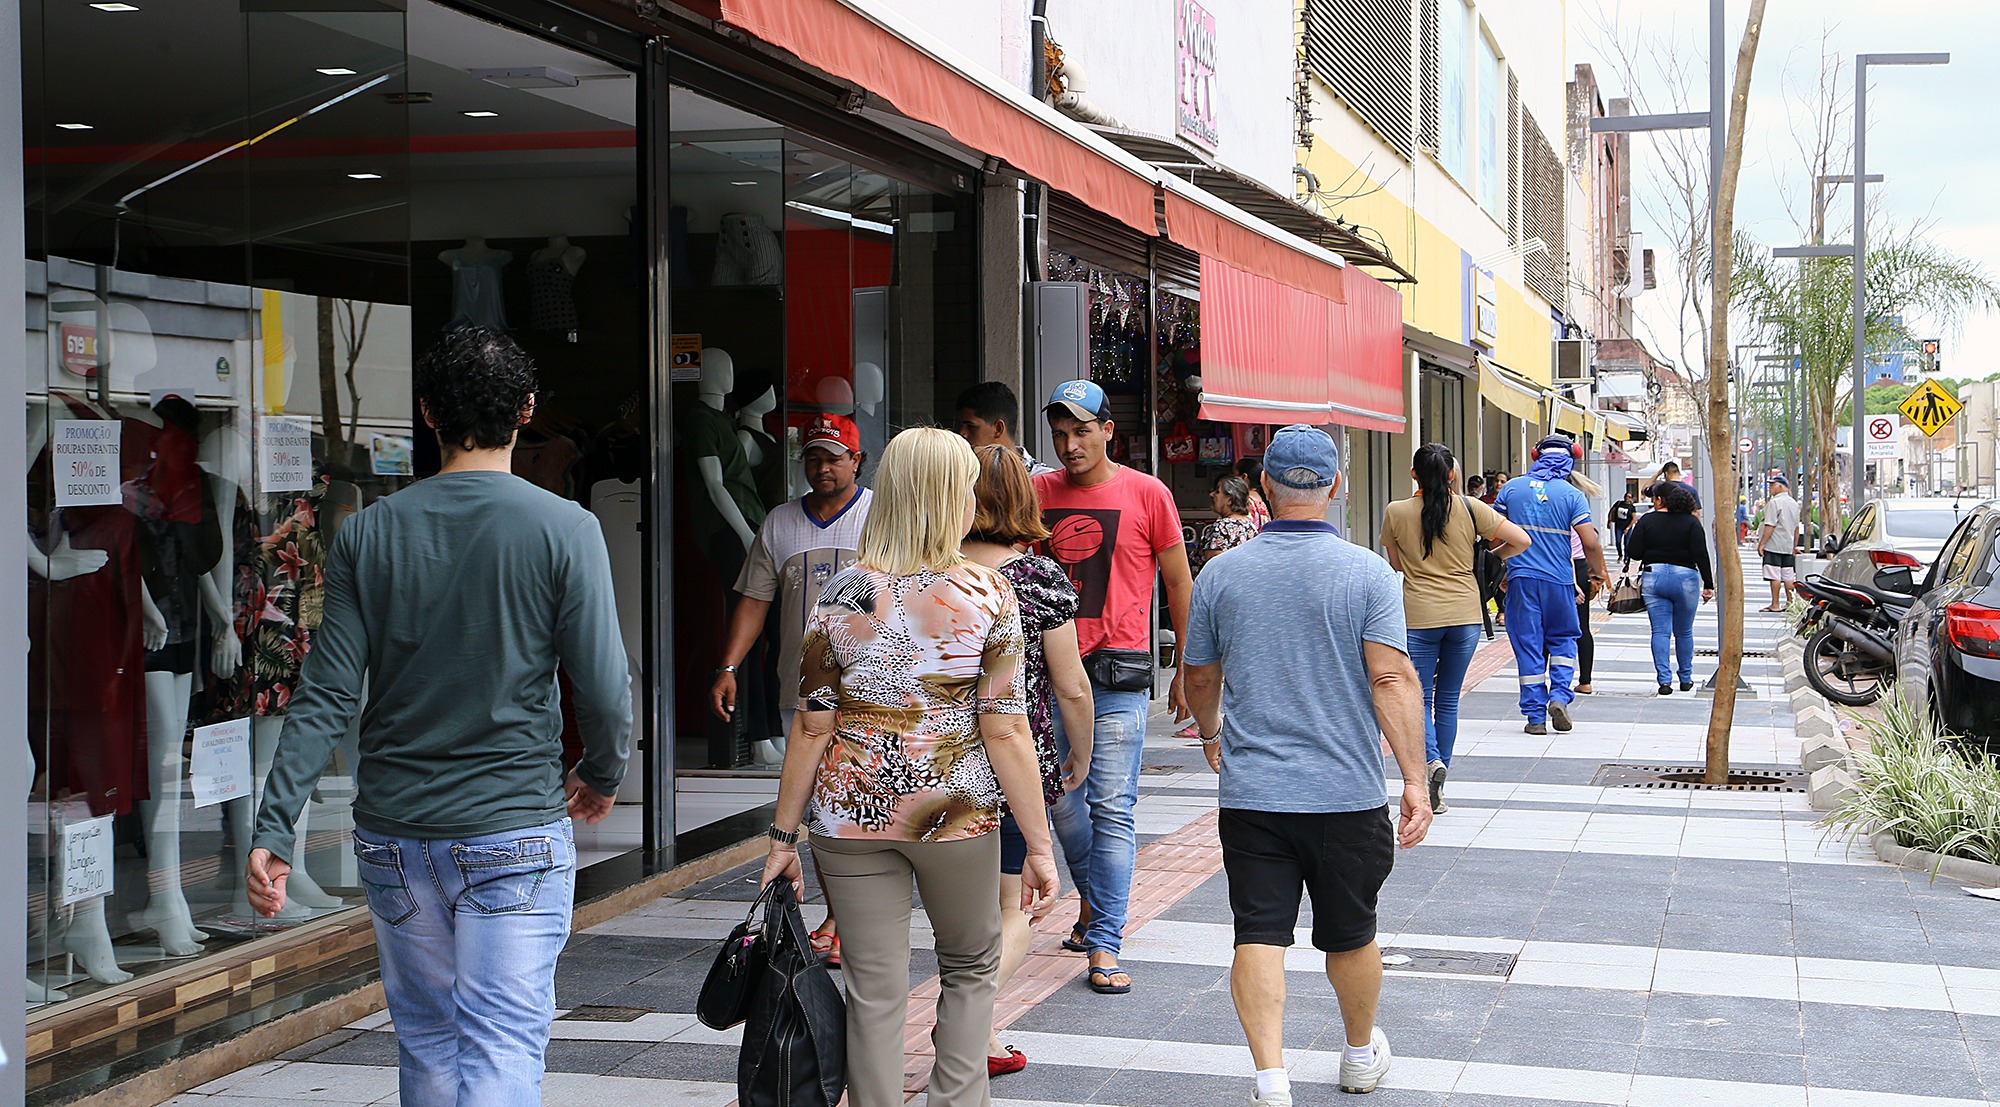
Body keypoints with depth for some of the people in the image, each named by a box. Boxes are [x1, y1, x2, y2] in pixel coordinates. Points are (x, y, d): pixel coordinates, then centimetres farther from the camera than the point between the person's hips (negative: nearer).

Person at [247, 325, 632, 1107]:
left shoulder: (368, 534, 0)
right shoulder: (564, 529, -8)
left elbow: (326, 696, -4)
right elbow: (603, 690, -9)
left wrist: (272, 827, -3)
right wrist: (601, 776, 10)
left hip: (393, 837, 3)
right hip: (516, 836, -3)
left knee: (425, 1036, 19)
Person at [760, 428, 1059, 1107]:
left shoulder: (844, 592, -4)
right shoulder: (988, 594, -7)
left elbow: (812, 726, -4)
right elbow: (1005, 731, -9)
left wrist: (784, 835, 5)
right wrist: (1039, 846, -3)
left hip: (850, 813, 1)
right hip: (957, 809, -1)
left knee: (874, 993, 7)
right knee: (970, 970, 21)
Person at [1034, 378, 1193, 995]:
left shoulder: (1146, 494, -2)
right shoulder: (1037, 494, 7)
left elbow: (1178, 583, 5)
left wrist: (1187, 670, 5)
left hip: (1117, 673, -3)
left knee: (1112, 809, -6)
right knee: (1062, 801, 10)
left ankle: (1104, 948, -3)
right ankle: (1094, 902, 35)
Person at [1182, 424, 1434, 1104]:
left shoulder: (1221, 574, 1)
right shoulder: (1367, 573, -6)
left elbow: (1201, 678, 12)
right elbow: (1392, 678, -14)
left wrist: (1211, 736, 31)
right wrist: (1415, 781, -12)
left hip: (1250, 792, 1)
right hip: (1347, 790, 0)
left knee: (1259, 936, 1)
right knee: (1350, 934, 16)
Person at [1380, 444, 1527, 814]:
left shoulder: (1396, 513, -3)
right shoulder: (1469, 509, -1)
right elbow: (1521, 540, -1)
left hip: (1418, 617, -2)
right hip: (1465, 615, 2)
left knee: (1420, 698, 6)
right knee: (1448, 700, 12)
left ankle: (1431, 761, -22)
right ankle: (1438, 789, 15)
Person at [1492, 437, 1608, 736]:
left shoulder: (1512, 488, 3)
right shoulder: (1572, 494, -4)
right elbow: (1590, 543, -8)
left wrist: (1506, 565, 24)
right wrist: (1599, 572, 10)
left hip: (1521, 577, 1)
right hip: (1559, 579, -1)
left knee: (1528, 644, 5)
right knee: (1563, 638, 17)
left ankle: (1536, 716, 5)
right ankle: (1560, 696, -1)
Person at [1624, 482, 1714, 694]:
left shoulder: (1647, 521, -1)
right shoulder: (1691, 522, -2)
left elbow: (1633, 553, -5)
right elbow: (1701, 555, -8)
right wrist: (1708, 584, -5)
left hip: (1653, 578, 0)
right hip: (1684, 579, 0)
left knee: (1660, 632, 1)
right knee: (1684, 632, 13)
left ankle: (1664, 680, -8)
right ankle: (1686, 678, 22)